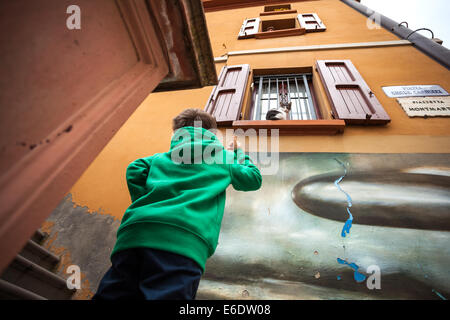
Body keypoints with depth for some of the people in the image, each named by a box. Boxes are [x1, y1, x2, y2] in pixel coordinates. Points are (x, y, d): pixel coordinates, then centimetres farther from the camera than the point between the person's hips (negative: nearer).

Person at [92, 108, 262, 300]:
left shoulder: (161, 158, 29)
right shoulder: (222, 156, 23)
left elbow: (135, 170, 13)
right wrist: (238, 154, 46)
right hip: (185, 239, -3)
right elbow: (254, 179, 30)